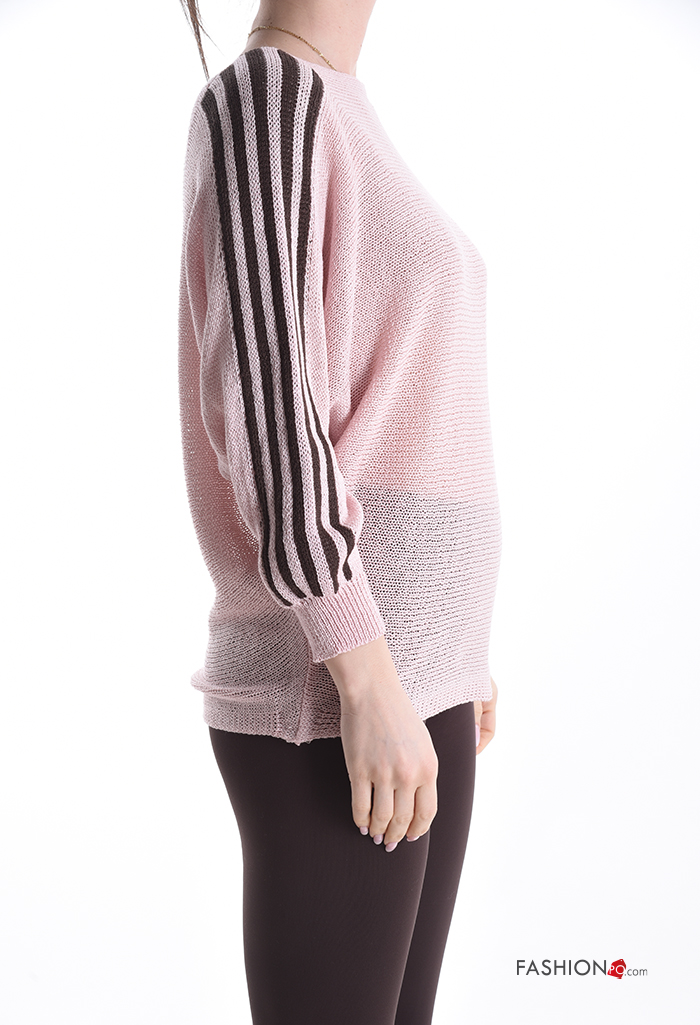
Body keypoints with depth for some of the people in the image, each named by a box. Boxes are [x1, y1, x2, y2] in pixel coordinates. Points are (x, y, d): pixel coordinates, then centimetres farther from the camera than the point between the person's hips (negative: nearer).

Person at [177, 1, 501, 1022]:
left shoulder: (345, 126, 19)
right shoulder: (261, 93, -8)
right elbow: (262, 397, -18)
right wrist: (367, 677, -20)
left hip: (409, 669, 9)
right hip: (331, 697, -9)